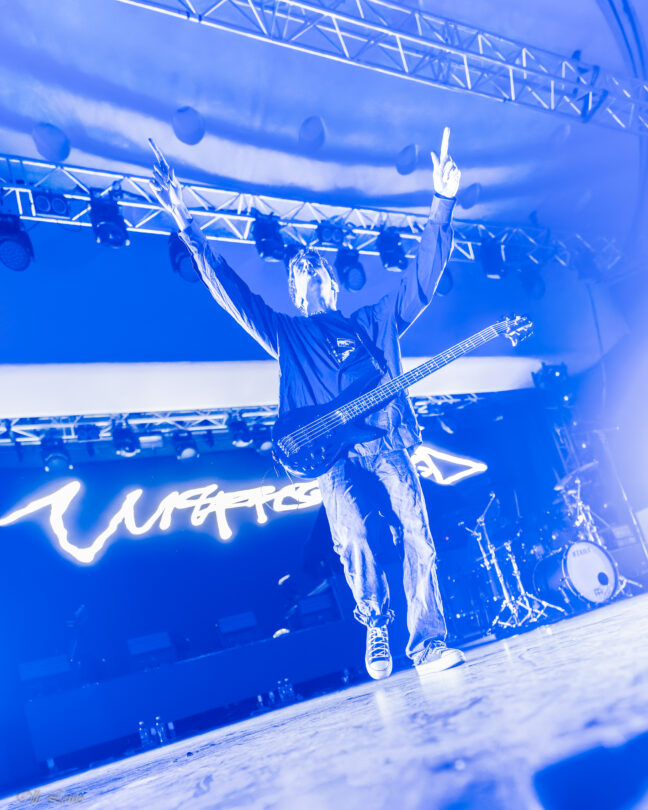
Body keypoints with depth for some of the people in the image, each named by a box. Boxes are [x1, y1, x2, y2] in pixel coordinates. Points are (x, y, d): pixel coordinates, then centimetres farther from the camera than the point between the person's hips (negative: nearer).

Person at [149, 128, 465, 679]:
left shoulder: (373, 322, 21)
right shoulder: (286, 334, 19)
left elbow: (423, 276, 16)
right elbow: (230, 291, 10)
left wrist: (443, 202, 10)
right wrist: (189, 229, 1)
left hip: (387, 446, 2)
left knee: (416, 533, -15)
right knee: (355, 536, -23)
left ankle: (428, 644, -8)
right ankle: (377, 629, -2)